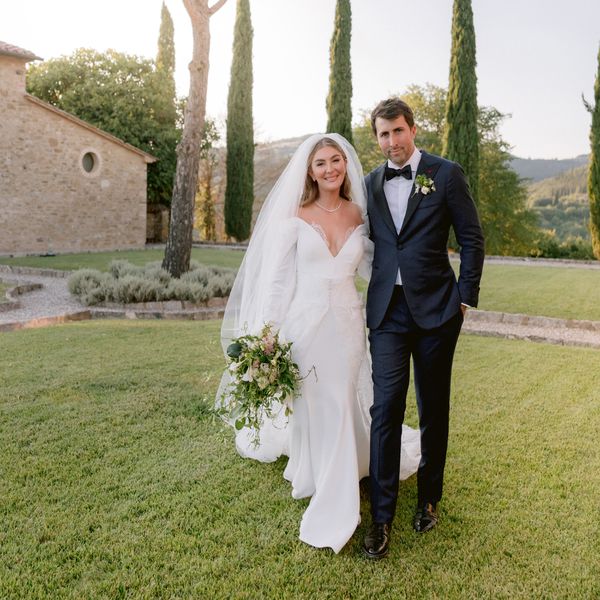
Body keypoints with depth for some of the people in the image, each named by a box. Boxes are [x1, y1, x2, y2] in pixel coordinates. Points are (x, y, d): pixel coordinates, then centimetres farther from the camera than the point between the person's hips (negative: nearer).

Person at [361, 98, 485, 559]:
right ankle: (382, 518, 6)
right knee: (386, 408, -4)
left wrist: (466, 298, -4)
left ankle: (429, 499, 30)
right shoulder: (371, 183, 11)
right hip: (387, 311, 2)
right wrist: (367, 300, 7)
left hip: (435, 311, -2)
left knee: (433, 409, 11)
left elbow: (472, 239, 1)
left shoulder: (446, 174, 0)